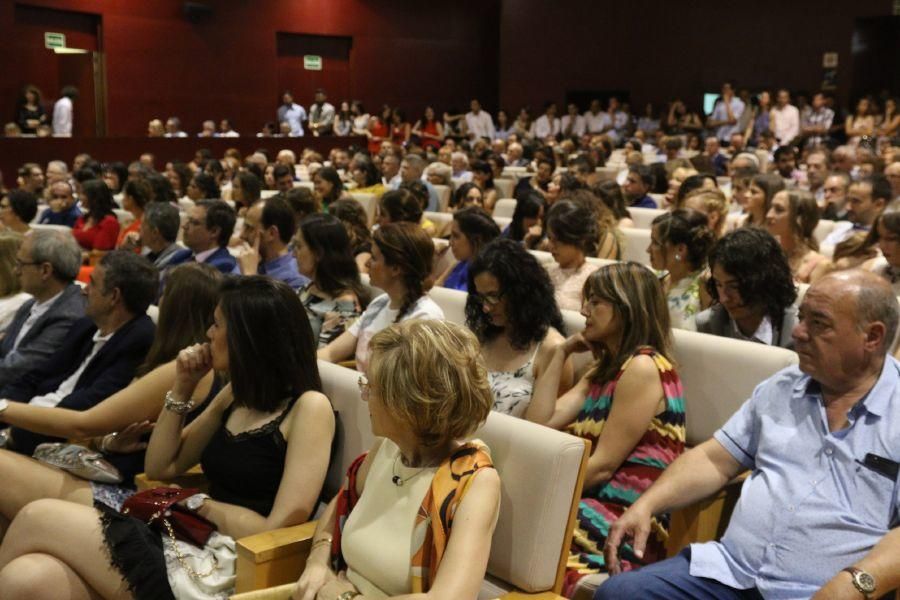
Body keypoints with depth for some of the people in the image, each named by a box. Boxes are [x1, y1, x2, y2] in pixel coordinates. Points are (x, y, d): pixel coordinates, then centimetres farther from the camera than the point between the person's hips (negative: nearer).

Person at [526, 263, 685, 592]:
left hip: (626, 524, -8)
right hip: (597, 508, 8)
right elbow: (539, 425, 9)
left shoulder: (643, 368, -8)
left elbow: (602, 466, -13)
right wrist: (560, 354, 12)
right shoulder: (604, 371, 19)